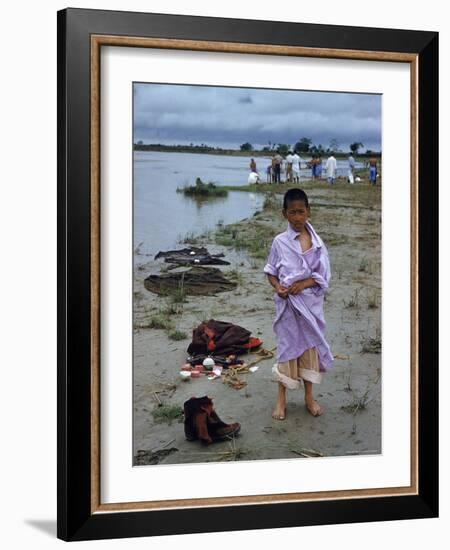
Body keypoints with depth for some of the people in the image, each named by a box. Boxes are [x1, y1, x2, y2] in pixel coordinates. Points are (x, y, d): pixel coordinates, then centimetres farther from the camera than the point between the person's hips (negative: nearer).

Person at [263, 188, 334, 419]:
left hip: (310, 302, 2)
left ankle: (309, 397, 27)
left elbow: (324, 275, -2)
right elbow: (270, 271, 2)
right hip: (288, 304, -1)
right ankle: (281, 399, 19)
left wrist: (303, 284, -17)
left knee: (310, 346, 11)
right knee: (287, 346, 6)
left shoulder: (316, 242, -2)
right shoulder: (280, 242, -5)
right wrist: (277, 286, -17)